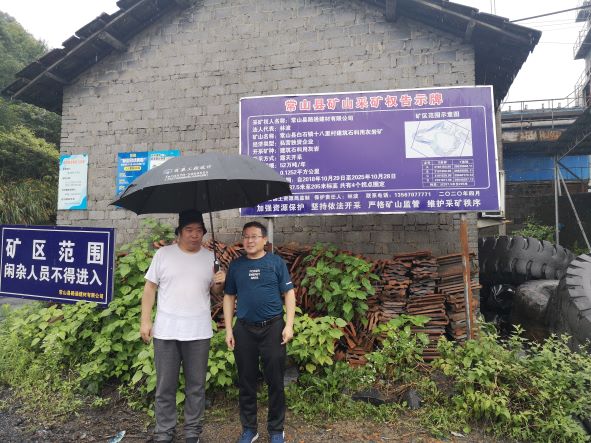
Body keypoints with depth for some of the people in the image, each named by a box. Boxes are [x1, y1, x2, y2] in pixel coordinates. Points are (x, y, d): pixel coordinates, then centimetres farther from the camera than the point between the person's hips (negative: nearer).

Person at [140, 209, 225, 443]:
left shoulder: (210, 257, 5)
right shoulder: (163, 253, -1)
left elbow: (216, 292, 11)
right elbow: (150, 287, 2)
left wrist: (220, 282, -12)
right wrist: (145, 320, -4)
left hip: (199, 332, 2)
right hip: (166, 331, -1)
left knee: (196, 386, 11)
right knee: (165, 386, 10)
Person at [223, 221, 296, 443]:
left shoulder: (276, 262, -1)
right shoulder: (236, 265, 6)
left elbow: (289, 293, -1)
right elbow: (229, 297, 9)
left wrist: (289, 325, -8)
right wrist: (228, 329, 4)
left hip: (273, 327, -2)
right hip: (244, 329, 2)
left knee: (275, 382, 6)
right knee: (246, 381, 11)